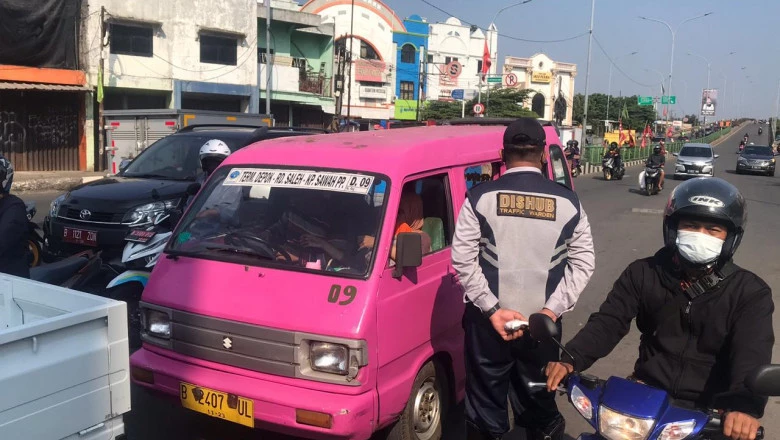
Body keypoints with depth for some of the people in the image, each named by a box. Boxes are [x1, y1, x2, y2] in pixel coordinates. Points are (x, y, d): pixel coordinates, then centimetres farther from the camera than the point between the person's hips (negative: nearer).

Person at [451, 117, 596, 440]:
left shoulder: (480, 197, -5)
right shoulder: (567, 202, 0)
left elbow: (463, 259, -10)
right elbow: (583, 262, -3)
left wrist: (492, 309, -10)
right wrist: (552, 309, -7)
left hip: (488, 322, -1)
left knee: (485, 410, 12)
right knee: (539, 404, 18)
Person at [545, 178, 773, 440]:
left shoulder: (750, 292, -2)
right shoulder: (643, 273, 3)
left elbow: (753, 353, -16)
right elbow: (609, 321, -5)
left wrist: (745, 404, -37)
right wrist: (571, 358, -25)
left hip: (710, 409, 0)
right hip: (647, 392, 1)